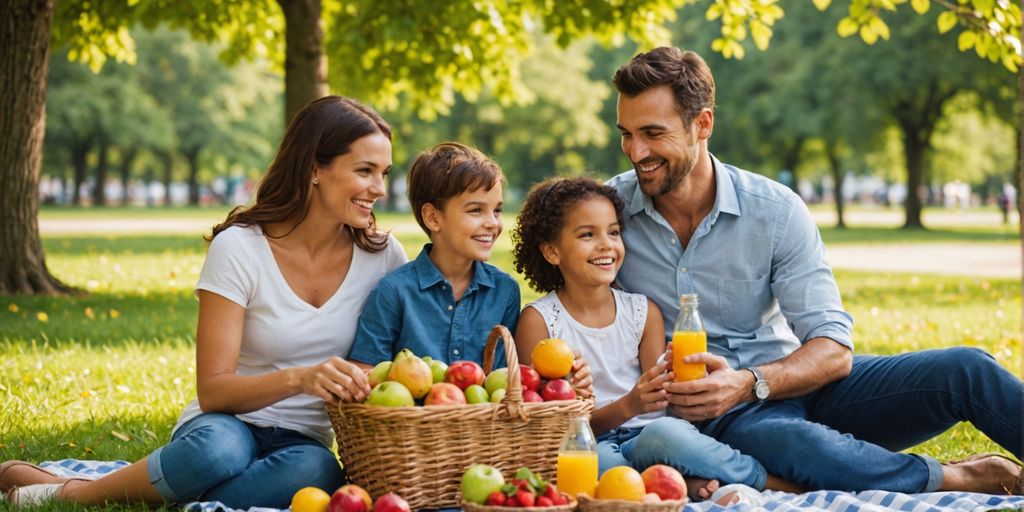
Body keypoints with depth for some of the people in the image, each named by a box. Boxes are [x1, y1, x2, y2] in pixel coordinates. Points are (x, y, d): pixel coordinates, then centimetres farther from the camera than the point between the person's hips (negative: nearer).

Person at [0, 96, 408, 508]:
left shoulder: (382, 255, -1)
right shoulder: (239, 248, -10)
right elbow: (212, 390, -14)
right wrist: (298, 378, -32)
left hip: (301, 442, 3)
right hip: (226, 424, -3)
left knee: (317, 471, -37)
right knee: (217, 449, -41)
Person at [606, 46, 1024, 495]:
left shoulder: (775, 210, -5)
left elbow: (834, 349, -9)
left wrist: (749, 383, -28)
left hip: (791, 383, 2)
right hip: (715, 415, -2)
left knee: (963, 369, -18)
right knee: (791, 442, -38)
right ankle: (962, 479, -20)